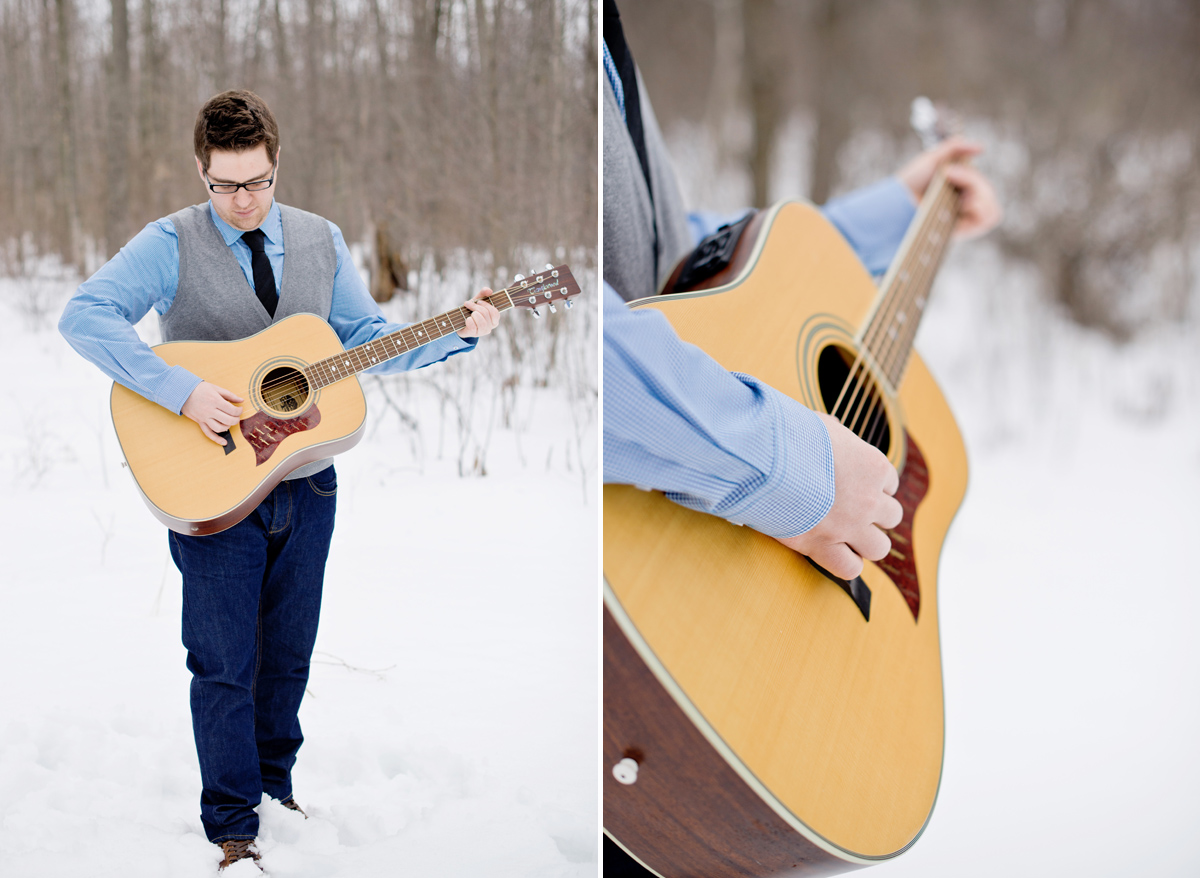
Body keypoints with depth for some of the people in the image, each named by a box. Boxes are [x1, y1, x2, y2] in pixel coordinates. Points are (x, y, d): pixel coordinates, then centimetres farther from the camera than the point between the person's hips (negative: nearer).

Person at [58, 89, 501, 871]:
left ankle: (276, 776, 36)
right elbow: (84, 316, -21)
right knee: (223, 662, 2)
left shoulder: (321, 241, 6)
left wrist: (457, 333, -8)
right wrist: (182, 391, -29)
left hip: (306, 483, 4)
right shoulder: (171, 245, -9)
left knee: (290, 652, 16)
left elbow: (368, 339, 8)